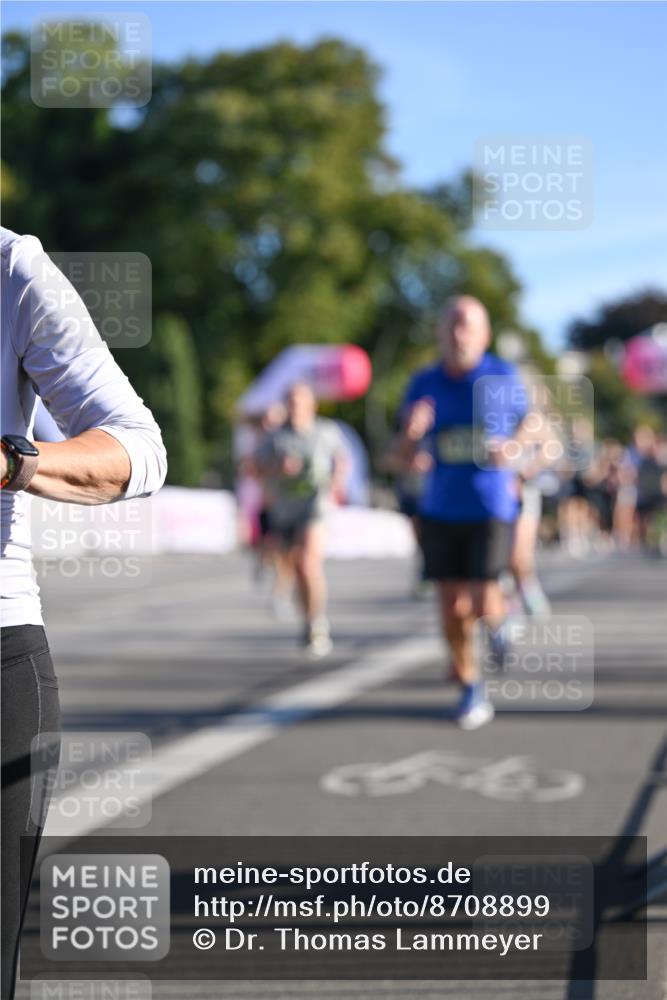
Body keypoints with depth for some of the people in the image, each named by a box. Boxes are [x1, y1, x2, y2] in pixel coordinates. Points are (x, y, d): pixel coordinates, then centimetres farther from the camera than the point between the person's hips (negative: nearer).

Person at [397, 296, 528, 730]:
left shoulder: (504, 377, -4)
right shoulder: (424, 384, 0)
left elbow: (527, 421, 14)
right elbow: (407, 457, 3)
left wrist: (512, 448, -8)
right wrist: (412, 432, -20)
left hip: (492, 507, -2)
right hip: (441, 510, 2)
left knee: (481, 604, -12)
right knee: (452, 608, 3)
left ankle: (498, 617, 26)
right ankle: (471, 686, 24)